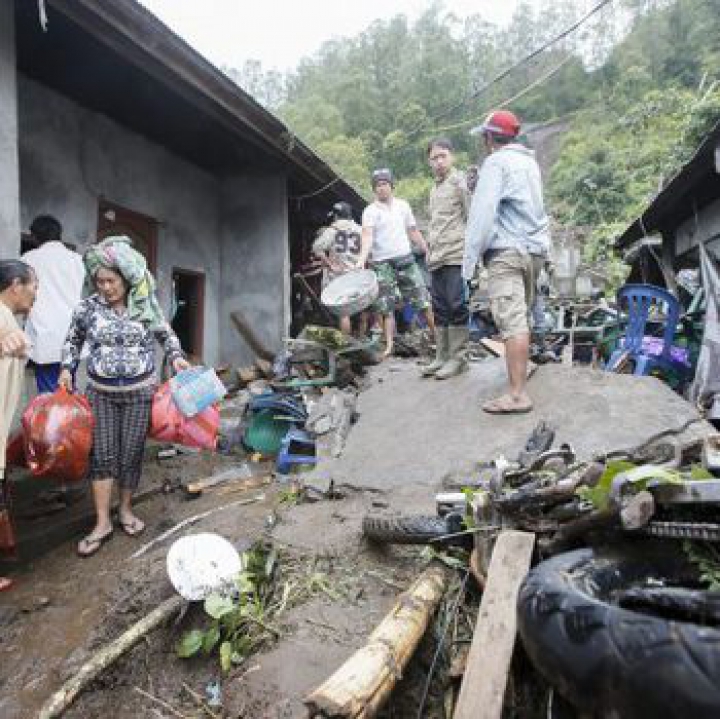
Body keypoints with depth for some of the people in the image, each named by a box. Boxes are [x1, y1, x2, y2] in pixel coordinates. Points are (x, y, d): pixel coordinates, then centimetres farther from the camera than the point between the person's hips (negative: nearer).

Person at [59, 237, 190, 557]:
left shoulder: (146, 306, -5)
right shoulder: (87, 308, -3)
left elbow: (167, 335, 10)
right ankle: (102, 522, 10)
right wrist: (66, 369, 0)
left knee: (132, 453, 6)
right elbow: (72, 341, 13)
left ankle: (126, 510, 25)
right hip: (100, 392, 1)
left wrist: (176, 357, -6)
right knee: (102, 454, 0)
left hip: (139, 391, 0)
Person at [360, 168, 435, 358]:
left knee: (423, 301, 2)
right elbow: (367, 235, -15)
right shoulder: (370, 211, 0)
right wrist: (363, 259, -30)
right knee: (386, 307, -2)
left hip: (406, 259, 3)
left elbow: (414, 232, 17)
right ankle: (389, 346, 4)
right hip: (382, 264, -2)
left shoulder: (403, 206, 12)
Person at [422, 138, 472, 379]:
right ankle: (441, 357, 14)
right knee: (439, 308, 8)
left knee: (456, 306, -6)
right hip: (436, 259, 8)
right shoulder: (434, 189, 24)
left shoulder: (461, 181, 0)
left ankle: (458, 357, 1)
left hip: (456, 255, -8)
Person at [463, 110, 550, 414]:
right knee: (522, 316, 20)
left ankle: (517, 394, -18)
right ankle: (521, 367, 34)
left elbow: (483, 212, -14)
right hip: (536, 247, 9)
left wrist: (470, 257, -14)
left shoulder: (496, 162, -6)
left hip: (507, 251, -9)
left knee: (512, 321, -14)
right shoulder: (529, 161, 21)